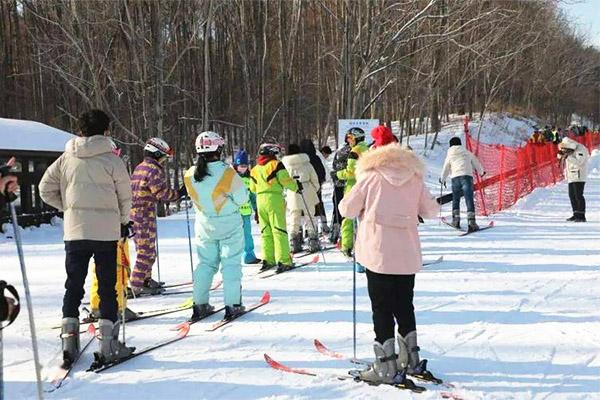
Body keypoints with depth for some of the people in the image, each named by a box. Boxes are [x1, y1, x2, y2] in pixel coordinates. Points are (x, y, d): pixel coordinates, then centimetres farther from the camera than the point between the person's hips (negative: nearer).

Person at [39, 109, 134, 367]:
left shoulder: (66, 159, 5)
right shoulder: (111, 160, -5)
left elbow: (45, 189, 7)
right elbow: (125, 195, 0)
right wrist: (124, 221, 17)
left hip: (74, 231, 3)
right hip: (106, 232, -3)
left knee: (73, 286, 11)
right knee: (107, 287, 4)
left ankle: (69, 339, 6)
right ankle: (107, 344, 4)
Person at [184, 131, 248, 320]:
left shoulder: (190, 175, -7)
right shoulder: (227, 173, -20)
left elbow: (194, 197, 7)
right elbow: (242, 198, -11)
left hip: (204, 226, 4)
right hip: (229, 225, -4)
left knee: (205, 263, 14)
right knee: (231, 264, 5)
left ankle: (200, 304, 14)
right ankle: (232, 305, 4)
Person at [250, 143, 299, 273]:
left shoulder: (255, 169, 14)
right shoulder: (276, 164, -4)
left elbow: (253, 188, 20)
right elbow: (286, 180, -11)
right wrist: (296, 187, 7)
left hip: (260, 200, 6)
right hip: (274, 199, -5)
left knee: (265, 231, 13)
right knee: (279, 230, -5)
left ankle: (267, 260, 14)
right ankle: (283, 261, -8)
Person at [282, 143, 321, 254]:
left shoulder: (285, 165, -3)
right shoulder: (306, 164, -5)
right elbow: (314, 179, 1)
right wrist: (316, 190, 19)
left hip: (292, 197, 1)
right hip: (307, 196, -1)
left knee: (294, 221, 10)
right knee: (310, 220, 9)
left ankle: (294, 245, 9)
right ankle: (313, 244, 9)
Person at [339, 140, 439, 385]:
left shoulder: (370, 176, -3)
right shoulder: (414, 177, 6)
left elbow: (347, 210, 0)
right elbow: (430, 211, 11)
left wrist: (365, 206, 21)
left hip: (378, 253, -3)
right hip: (407, 255, 4)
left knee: (382, 310, 3)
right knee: (404, 307, 17)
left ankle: (387, 368, 3)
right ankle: (410, 360, 28)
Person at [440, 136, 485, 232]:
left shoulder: (450, 155, 14)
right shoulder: (467, 153, 15)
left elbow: (445, 168, 20)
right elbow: (476, 163, 25)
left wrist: (442, 179, 37)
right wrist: (481, 172, 44)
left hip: (455, 178, 1)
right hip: (467, 176, -1)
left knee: (455, 199, 18)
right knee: (469, 199, -6)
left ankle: (456, 220, 13)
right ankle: (471, 221, -18)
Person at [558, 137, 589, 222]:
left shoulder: (580, 150, -13)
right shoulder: (570, 151, 13)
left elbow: (579, 162, -24)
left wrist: (568, 157, -26)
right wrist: (561, 156, 2)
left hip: (579, 177, -9)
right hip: (571, 177, 9)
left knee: (578, 196, -11)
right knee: (572, 195, 10)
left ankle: (582, 216, -11)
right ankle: (576, 215, 17)